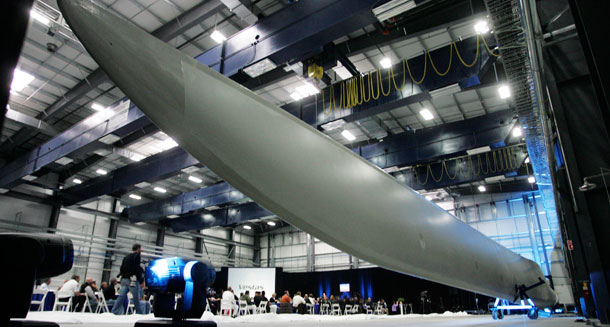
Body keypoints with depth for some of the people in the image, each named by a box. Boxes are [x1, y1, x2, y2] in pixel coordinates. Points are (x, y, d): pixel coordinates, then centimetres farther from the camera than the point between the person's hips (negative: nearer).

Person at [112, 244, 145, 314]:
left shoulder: (126, 257, 20)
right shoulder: (136, 256, -5)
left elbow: (122, 269, 19)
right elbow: (137, 269, -13)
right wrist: (141, 281, -11)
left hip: (124, 279, 8)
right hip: (132, 279, -8)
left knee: (121, 296, 4)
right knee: (136, 298, -4)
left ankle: (115, 312, -2)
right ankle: (140, 313, -1)